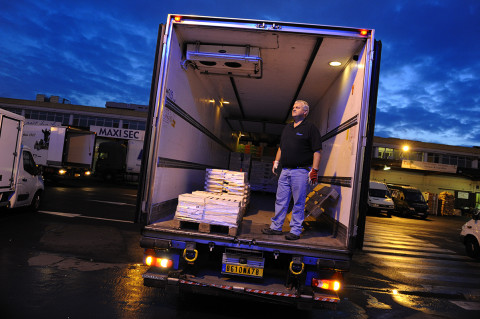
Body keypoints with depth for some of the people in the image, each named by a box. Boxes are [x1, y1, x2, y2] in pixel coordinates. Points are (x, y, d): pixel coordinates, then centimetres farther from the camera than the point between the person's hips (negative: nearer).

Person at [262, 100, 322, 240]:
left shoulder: (310, 127, -3)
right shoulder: (287, 127, 18)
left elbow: (317, 151, -8)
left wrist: (314, 170, -15)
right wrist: (276, 162, 16)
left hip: (301, 171, -6)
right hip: (285, 170, 7)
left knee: (298, 203, 1)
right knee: (280, 201, 10)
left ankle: (295, 231, 11)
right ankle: (276, 227, 21)